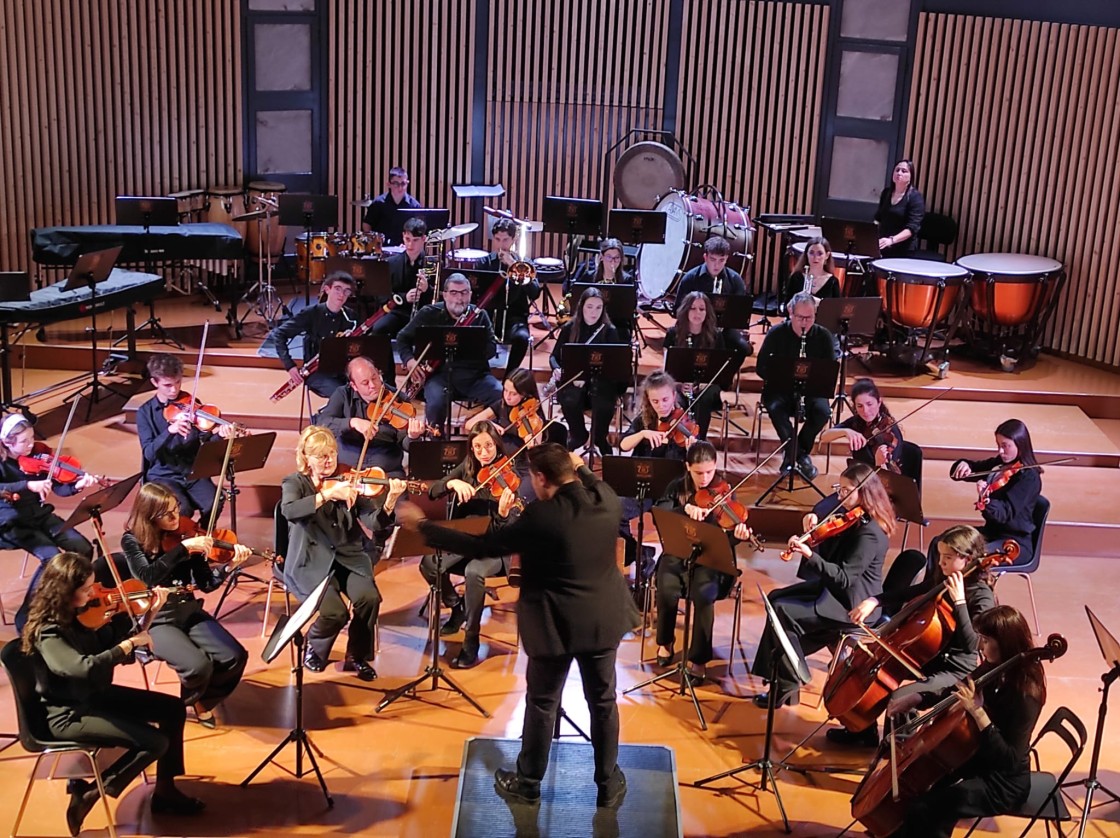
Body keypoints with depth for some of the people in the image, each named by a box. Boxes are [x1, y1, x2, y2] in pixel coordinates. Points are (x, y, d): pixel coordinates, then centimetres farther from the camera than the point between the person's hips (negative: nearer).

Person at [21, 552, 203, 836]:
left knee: (173, 708, 6)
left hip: (95, 695, 9)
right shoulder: (48, 633, -26)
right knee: (155, 741, -18)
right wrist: (130, 644, -31)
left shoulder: (79, 615, -1)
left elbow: (112, 641, 8)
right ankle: (87, 793, -2)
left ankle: (164, 791, 15)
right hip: (69, 714, -9)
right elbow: (84, 668, -41)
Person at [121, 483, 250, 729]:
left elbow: (206, 584, -2)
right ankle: (188, 701, 8)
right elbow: (148, 576, -27)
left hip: (190, 613, 4)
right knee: (198, 665, -29)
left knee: (235, 657, -17)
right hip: (156, 621, -4)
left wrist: (230, 566, -19)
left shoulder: (185, 534, 1)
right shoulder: (132, 540, -8)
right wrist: (183, 548, -31)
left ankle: (203, 701, 12)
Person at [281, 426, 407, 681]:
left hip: (348, 558, 3)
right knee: (335, 613, -25)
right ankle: (314, 648, 11)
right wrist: (328, 494, -34)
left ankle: (357, 656, 2)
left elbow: (374, 523, -8)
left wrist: (390, 502, -28)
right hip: (312, 563, -3)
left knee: (369, 598, -24)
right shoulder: (295, 483, -1)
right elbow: (288, 511, -26)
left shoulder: (347, 482, 5)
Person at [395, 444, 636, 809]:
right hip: (603, 618, 5)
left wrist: (423, 525, -11)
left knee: (541, 703, 13)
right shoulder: (607, 500, -8)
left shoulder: (540, 516, -24)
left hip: (556, 625, -5)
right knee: (603, 701, 17)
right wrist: (581, 468, 27)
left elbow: (482, 547, -19)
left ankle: (527, 783, 29)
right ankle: (609, 784, 28)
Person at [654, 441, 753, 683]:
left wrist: (737, 534, -34)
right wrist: (685, 508, -32)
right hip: (677, 553, 1)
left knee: (704, 595, -30)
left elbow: (725, 538, -10)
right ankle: (665, 642, 2)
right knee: (667, 591, -27)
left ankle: (698, 659, -13)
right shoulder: (677, 488, 1)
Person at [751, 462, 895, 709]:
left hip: (852, 604, -10)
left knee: (783, 611, -18)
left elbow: (844, 578, -29)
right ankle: (777, 670, 14)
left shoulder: (870, 533, -24)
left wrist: (810, 555, -38)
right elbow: (827, 554, 11)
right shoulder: (851, 520, 5)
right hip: (834, 589, 10)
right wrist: (811, 532, -7)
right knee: (776, 597, 8)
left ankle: (787, 687, -6)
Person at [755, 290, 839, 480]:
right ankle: (801, 454, -19)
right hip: (780, 388, -1)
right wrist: (786, 375, -24)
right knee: (775, 408, -34)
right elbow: (762, 368, -6)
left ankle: (792, 453, -9)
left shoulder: (823, 336, -2)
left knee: (823, 411, -30)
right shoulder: (776, 334, -5)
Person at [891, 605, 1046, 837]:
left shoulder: (1025, 693, -24)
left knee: (923, 810, -23)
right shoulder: (992, 671, -1)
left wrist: (978, 712, -34)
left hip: (1003, 783, -8)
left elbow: (1010, 760, -29)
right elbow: (951, 696, 17)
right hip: (976, 763, 8)